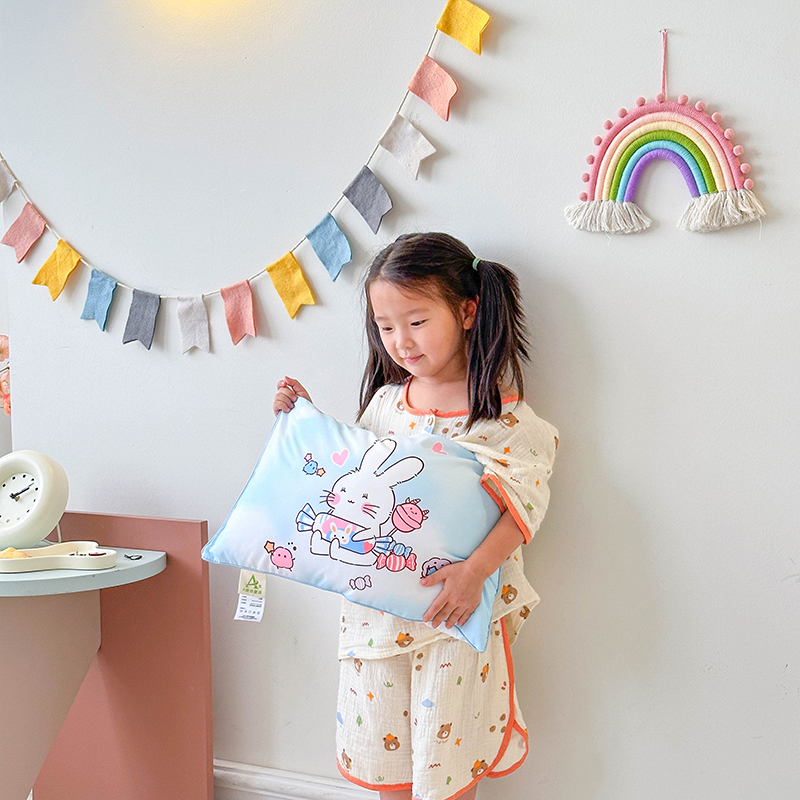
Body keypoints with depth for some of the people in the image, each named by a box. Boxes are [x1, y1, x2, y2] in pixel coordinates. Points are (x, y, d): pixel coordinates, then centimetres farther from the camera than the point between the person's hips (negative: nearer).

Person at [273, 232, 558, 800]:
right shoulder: (385, 401, 4)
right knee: (379, 732, 17)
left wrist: (475, 571, -28)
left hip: (456, 604, -5)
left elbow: (525, 504, -17)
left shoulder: (500, 412, -12)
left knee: (447, 738, 9)